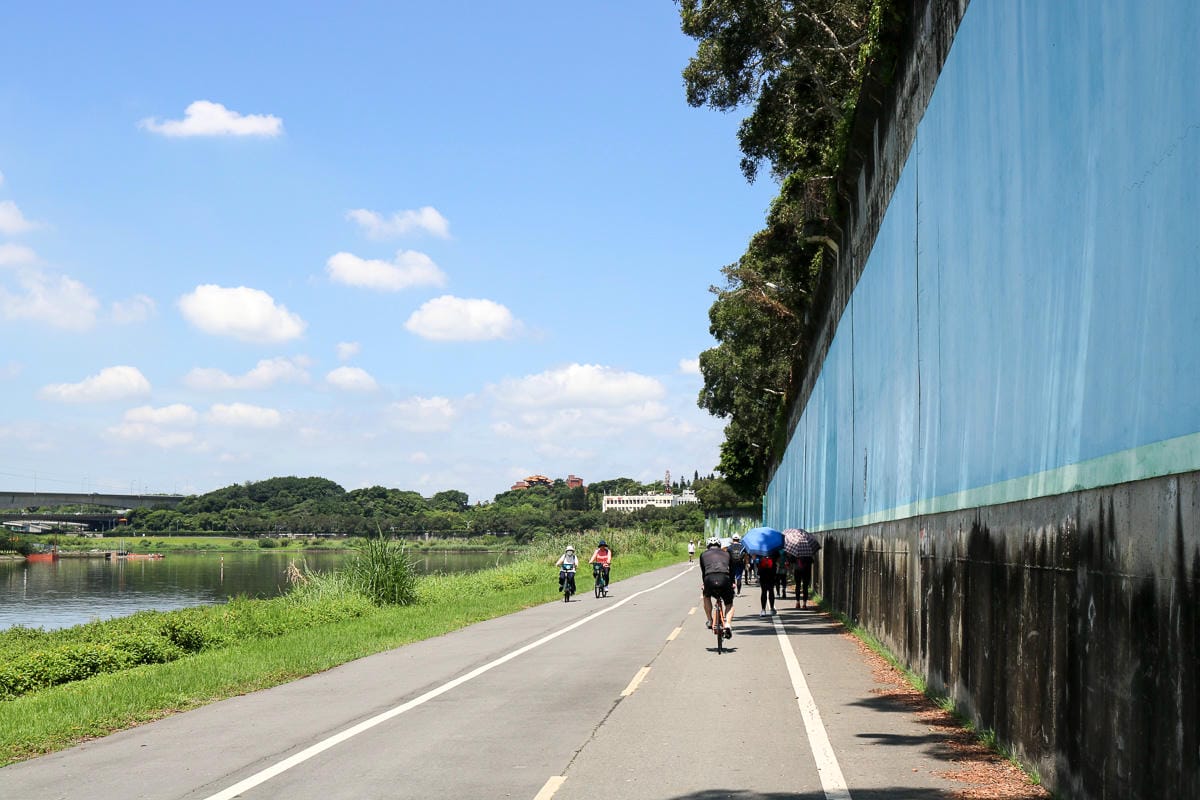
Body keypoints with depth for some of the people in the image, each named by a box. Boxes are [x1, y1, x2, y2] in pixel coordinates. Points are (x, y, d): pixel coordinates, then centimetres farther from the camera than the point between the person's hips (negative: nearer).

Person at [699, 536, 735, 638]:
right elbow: (731, 570, 37)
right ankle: (727, 624, -2)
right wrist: (732, 583, 53)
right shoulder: (726, 554, 27)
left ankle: (710, 621, 30)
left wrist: (703, 584, 50)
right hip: (724, 579, 0)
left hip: (709, 580, 0)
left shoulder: (703, 554, 25)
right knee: (729, 604, 21)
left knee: (706, 596, 34)